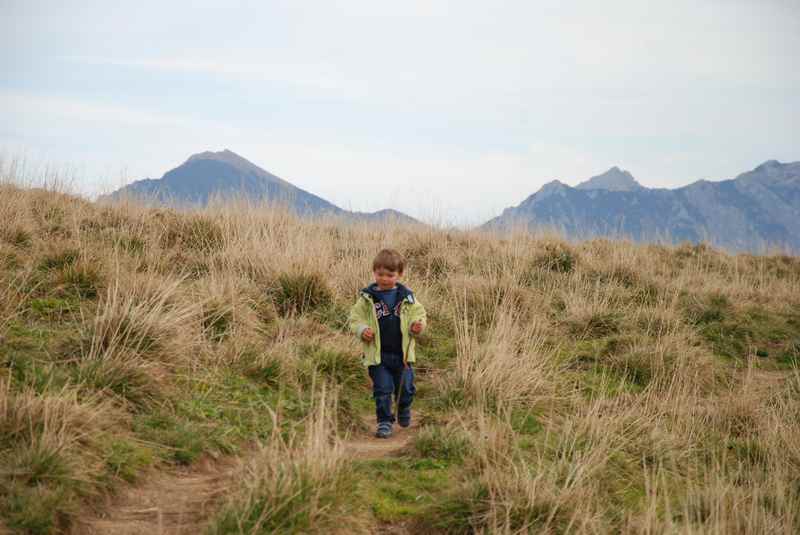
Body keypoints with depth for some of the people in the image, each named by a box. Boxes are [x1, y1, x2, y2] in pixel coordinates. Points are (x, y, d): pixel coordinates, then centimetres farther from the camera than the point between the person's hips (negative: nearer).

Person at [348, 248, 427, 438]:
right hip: (378, 355, -1)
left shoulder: (407, 298, 0)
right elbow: (355, 318, 2)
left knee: (406, 387, 11)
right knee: (382, 390, -2)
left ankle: (404, 409, 41)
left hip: (403, 354, 2)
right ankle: (384, 422, 11)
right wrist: (362, 330, -18)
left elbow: (419, 314, 7)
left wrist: (418, 325, -15)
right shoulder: (367, 298, -3)